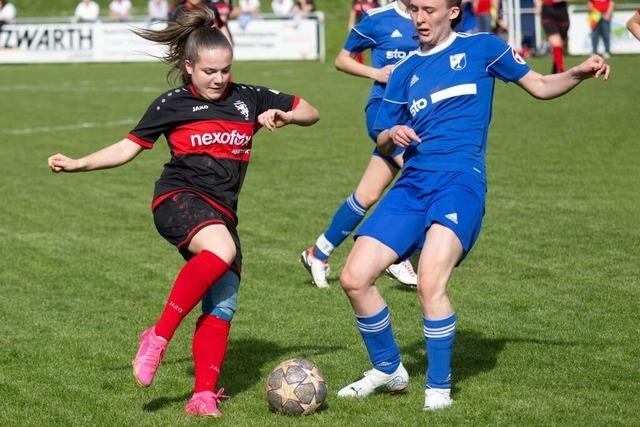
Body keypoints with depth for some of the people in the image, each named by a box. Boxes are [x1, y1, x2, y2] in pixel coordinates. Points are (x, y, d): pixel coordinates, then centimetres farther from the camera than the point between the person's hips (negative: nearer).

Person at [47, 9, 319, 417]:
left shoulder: (248, 99, 12)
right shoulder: (172, 104, 4)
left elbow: (310, 113, 19)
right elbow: (128, 147, 8)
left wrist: (282, 116, -3)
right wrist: (78, 164, -3)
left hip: (221, 213, 5)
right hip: (179, 198, -5)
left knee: (222, 306, -8)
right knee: (222, 250, -36)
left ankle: (204, 394, -3)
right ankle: (158, 336, -30)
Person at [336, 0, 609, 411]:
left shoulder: (481, 47, 7)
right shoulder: (405, 70, 18)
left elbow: (541, 86, 10)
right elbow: (382, 142, 23)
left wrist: (579, 72, -9)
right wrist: (392, 135, -1)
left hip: (460, 181, -5)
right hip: (413, 183, 5)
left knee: (430, 284, -25)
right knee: (354, 278, -4)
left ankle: (439, 388, -10)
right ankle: (388, 369, 18)